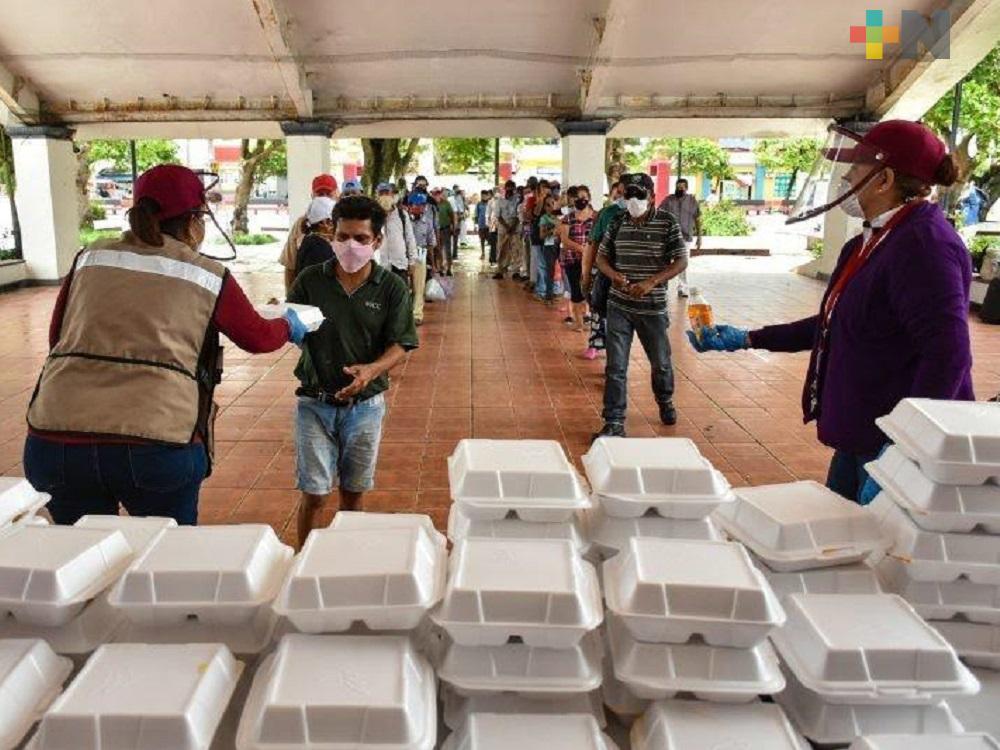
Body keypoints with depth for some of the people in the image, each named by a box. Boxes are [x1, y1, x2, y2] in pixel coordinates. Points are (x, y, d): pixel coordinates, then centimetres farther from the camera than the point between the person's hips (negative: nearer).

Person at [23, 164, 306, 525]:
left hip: (55, 438, 3)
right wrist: (289, 327, 40)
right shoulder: (209, 276, 7)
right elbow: (258, 338, 20)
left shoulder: (90, 258, 13)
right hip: (157, 442, -3)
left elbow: (56, 336, 21)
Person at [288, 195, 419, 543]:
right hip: (316, 403, -1)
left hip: (365, 405, 1)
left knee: (353, 493, 14)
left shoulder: (392, 288, -3)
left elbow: (400, 345, -7)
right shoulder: (310, 281, -3)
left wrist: (373, 370, -27)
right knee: (315, 494, 0)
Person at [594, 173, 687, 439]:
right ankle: (614, 423, 5)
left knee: (660, 362, 16)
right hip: (619, 306, 2)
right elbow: (602, 257, 10)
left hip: (653, 307, -1)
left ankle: (665, 402, 45)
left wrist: (652, 281, -21)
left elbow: (681, 262, -8)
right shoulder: (617, 222, 2)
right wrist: (613, 274, -12)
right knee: (616, 366, -2)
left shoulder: (667, 223, -7)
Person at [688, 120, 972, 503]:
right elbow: (833, 326, 20)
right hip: (860, 436, 9)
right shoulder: (868, 244, 11)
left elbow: (948, 355, -25)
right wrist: (748, 339, 19)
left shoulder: (924, 244, -19)